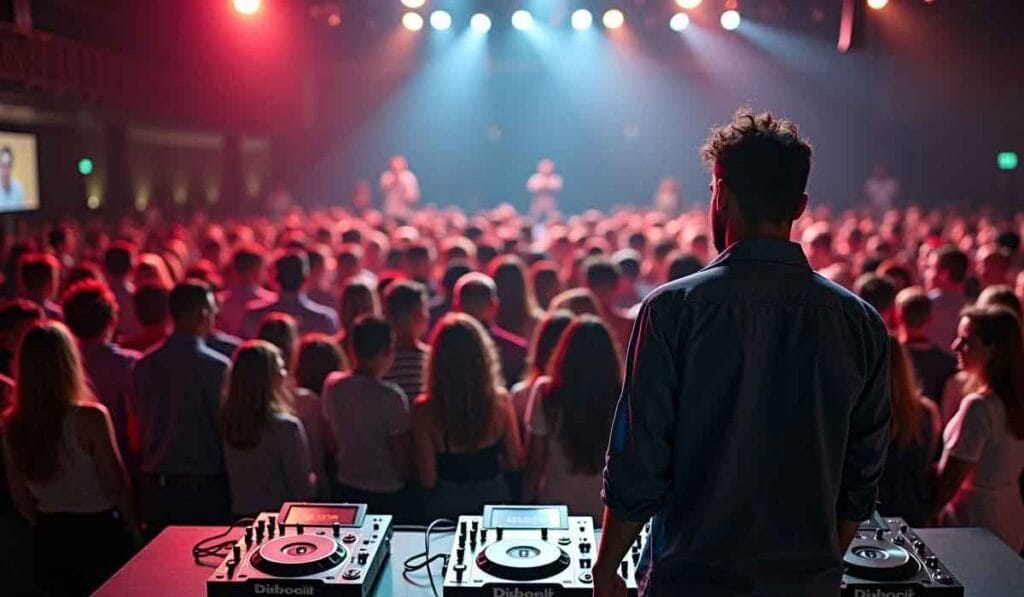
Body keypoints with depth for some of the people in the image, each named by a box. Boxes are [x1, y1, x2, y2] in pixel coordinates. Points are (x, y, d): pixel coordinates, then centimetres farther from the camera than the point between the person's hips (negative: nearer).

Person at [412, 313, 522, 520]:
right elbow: (514, 461, -3)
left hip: (447, 503, -1)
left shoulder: (425, 409, -20)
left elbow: (428, 479, -15)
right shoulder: (500, 400, -14)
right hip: (493, 497, 2)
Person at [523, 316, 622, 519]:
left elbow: (535, 459, -8)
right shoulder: (619, 397, -12)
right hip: (606, 512, 1)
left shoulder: (546, 392, -14)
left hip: (556, 508, -1)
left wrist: (526, 502, 4)